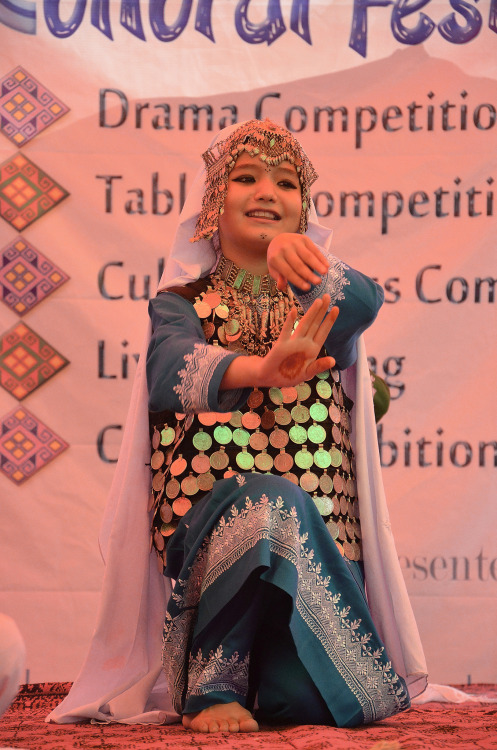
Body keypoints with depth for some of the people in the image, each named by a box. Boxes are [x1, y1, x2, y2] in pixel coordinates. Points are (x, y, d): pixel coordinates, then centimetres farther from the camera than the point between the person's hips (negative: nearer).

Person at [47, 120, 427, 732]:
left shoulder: (323, 301, 15)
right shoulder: (183, 303, 9)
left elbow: (364, 302, -11)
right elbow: (170, 366, -16)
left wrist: (302, 257, -35)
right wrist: (258, 368, -39)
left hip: (322, 537, 3)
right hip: (205, 528, -2)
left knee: (314, 699, -19)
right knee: (270, 504, -37)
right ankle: (212, 685, -23)